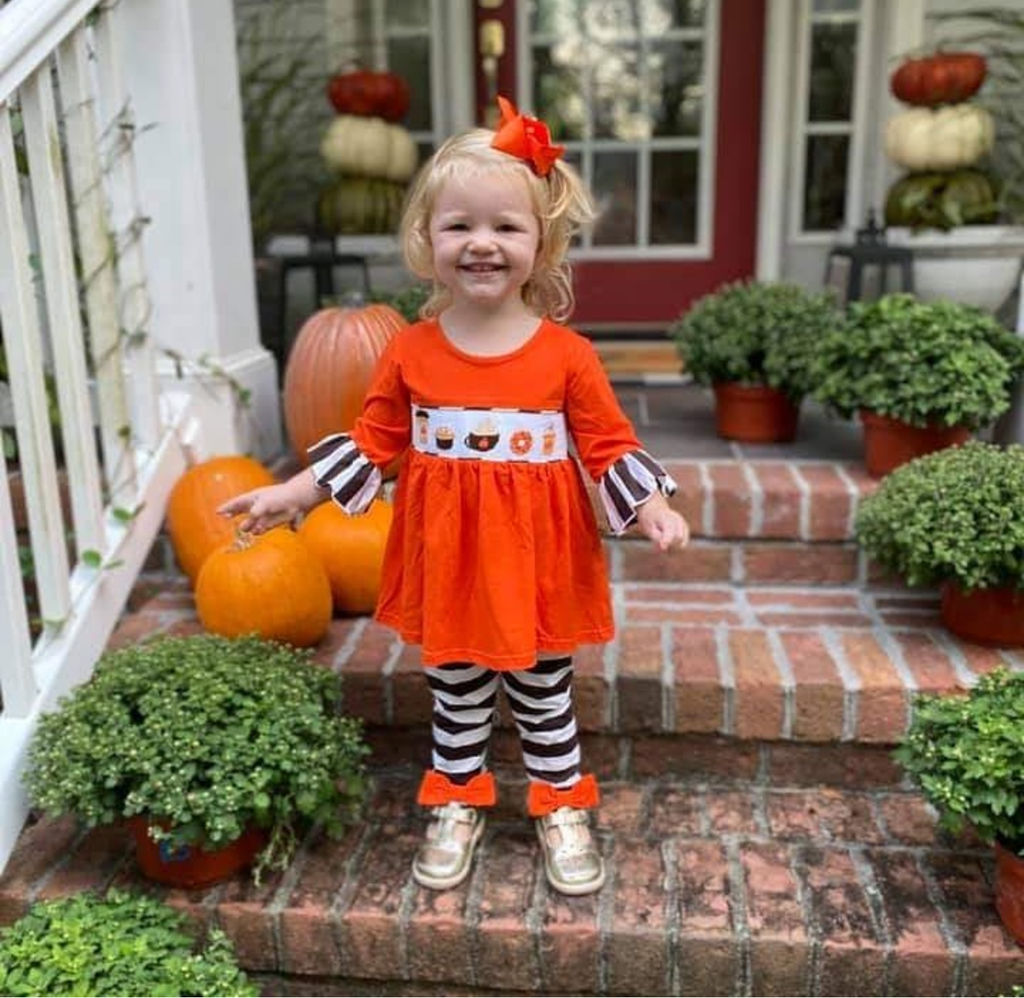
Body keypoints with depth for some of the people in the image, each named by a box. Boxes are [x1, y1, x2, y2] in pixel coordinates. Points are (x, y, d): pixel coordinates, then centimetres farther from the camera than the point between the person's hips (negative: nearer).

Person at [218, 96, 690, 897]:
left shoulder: (567, 355, -11)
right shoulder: (411, 353, -6)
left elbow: (609, 446, -6)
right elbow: (374, 443, 2)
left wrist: (653, 508, -21)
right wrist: (291, 495, -1)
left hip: (537, 558, -1)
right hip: (448, 556, 2)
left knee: (544, 692, 17)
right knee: (457, 692, 19)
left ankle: (564, 810, 38)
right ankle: (456, 807, 41)